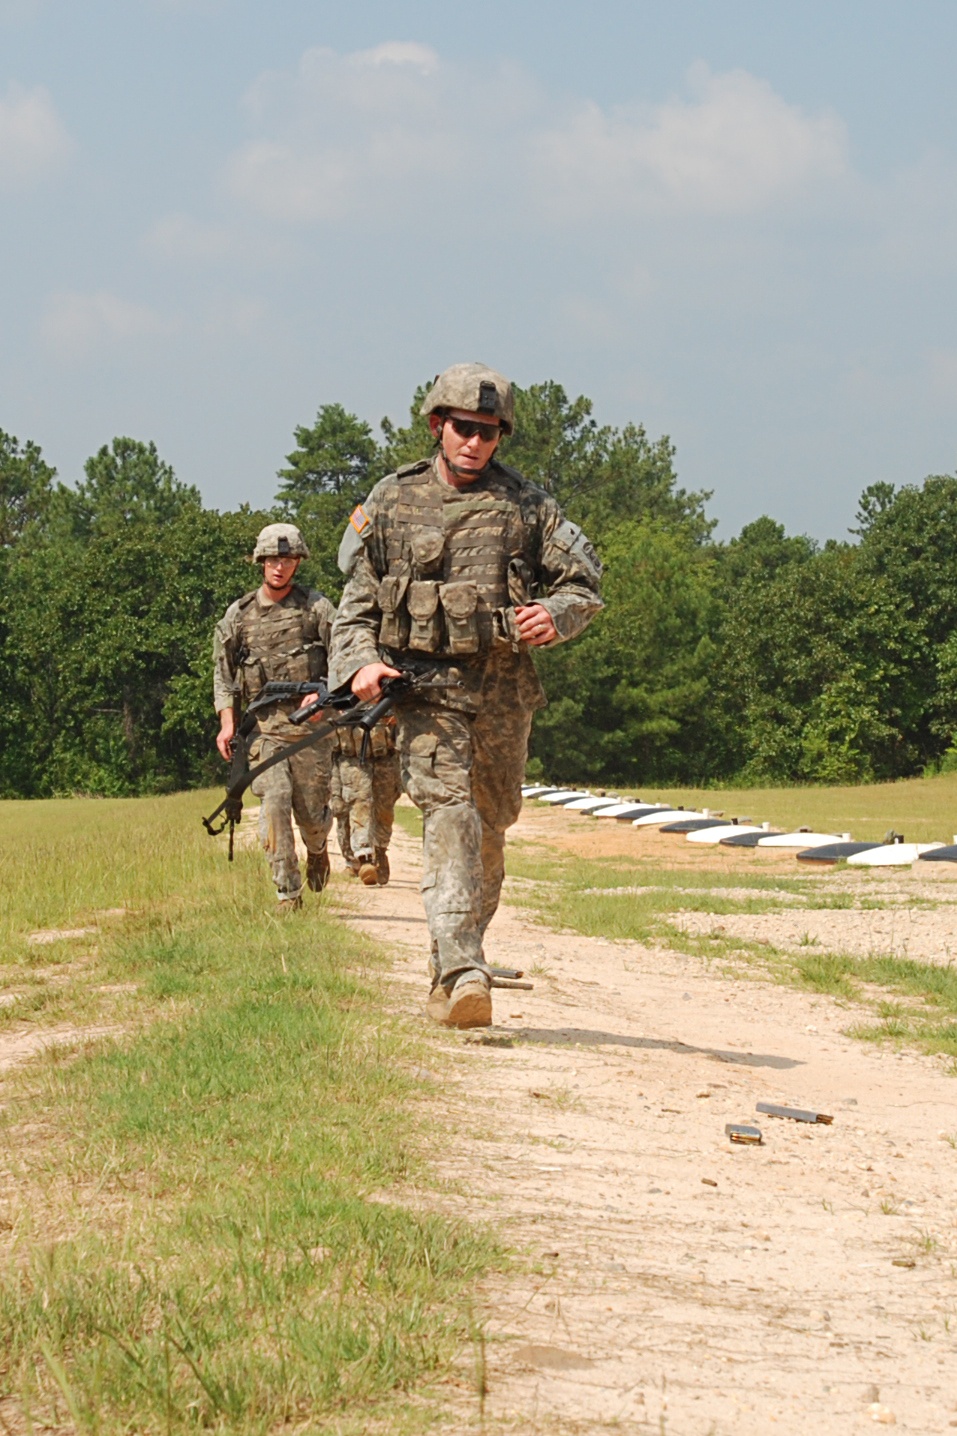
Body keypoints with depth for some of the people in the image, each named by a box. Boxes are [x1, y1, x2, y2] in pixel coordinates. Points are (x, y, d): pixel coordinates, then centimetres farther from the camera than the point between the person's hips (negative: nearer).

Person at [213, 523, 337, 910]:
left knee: (310, 811, 1)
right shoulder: (239, 614, 10)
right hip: (263, 727, 1)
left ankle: (317, 848, 38)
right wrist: (227, 723, 2)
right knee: (274, 800, -16)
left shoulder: (316, 607, 4)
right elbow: (223, 674, 13)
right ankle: (287, 890, -11)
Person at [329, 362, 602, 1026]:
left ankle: (449, 975, 25)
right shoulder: (393, 502, 7)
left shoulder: (527, 505, 6)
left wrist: (555, 616, -14)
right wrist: (361, 661, -6)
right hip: (424, 687, -2)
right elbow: (358, 599, 11)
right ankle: (465, 972, -30)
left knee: (489, 833, 9)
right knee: (450, 815, -19)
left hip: (503, 694, 2)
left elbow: (587, 585, 7)